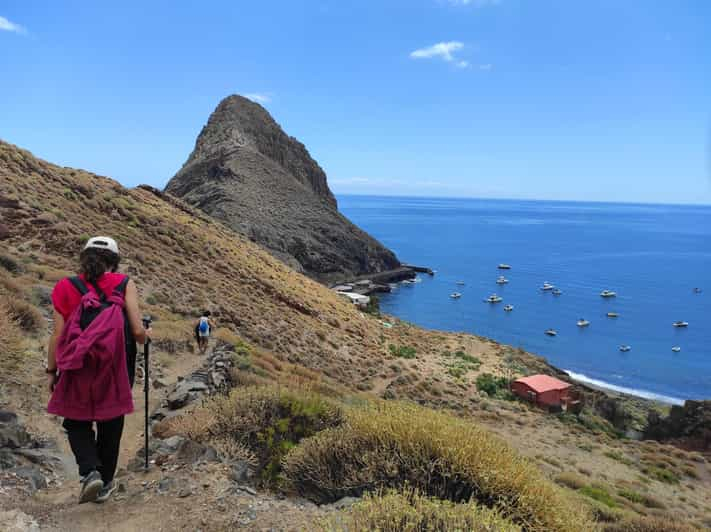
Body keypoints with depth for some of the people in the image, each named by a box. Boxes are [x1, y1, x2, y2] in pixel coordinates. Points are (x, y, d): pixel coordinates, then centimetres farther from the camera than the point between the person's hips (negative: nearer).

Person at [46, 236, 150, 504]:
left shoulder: (67, 287, 3)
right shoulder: (124, 284, -2)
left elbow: (57, 335, 0)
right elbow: (137, 331, -7)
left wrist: (51, 371, 10)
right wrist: (146, 336, 15)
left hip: (77, 367, 1)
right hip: (115, 367, 0)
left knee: (76, 423, 19)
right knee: (111, 425, 16)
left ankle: (90, 472, 0)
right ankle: (105, 483, 27)